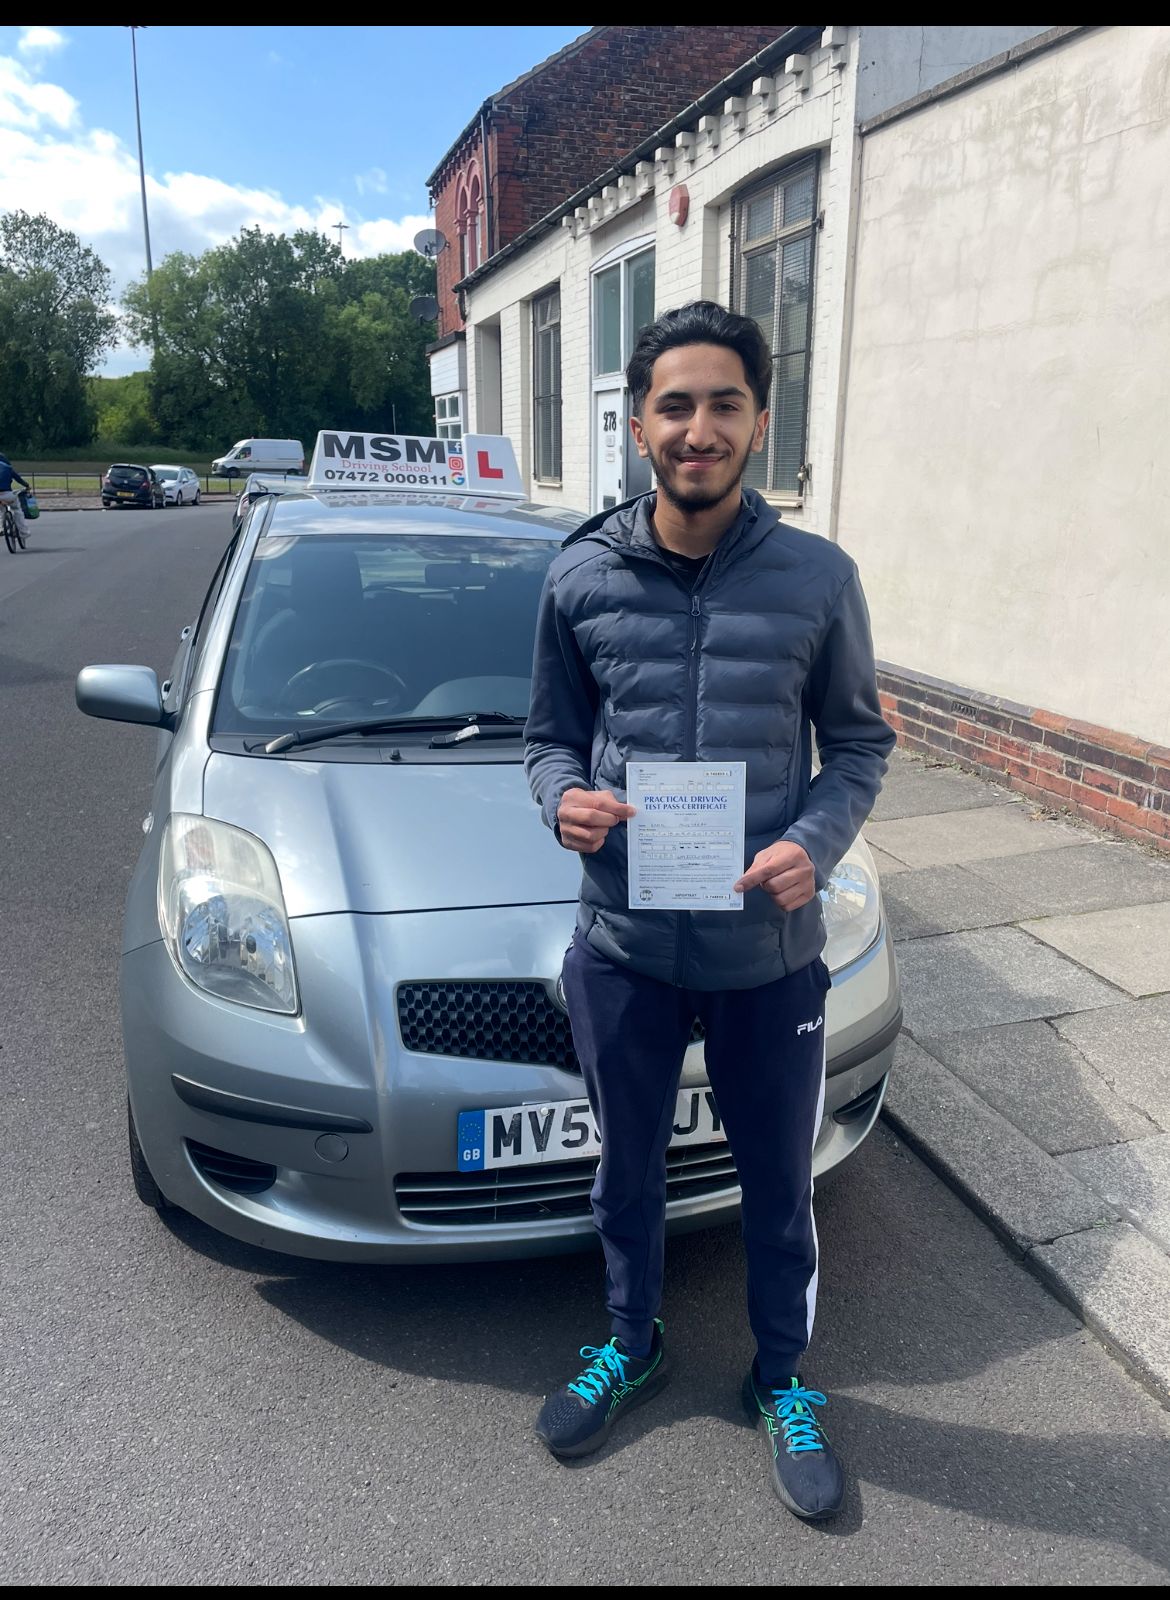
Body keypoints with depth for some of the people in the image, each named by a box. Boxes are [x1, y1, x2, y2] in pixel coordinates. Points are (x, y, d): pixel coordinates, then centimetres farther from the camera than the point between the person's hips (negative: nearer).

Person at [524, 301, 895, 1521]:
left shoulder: (818, 579, -6)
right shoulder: (580, 578, -4)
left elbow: (860, 741, 2)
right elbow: (548, 736, 6)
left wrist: (816, 841, -16)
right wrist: (564, 799, -16)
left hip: (769, 953, 0)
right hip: (623, 949, 1)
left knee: (778, 1184, 18)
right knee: (627, 1171, 22)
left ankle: (782, 1378, 47)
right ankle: (630, 1348, 51)